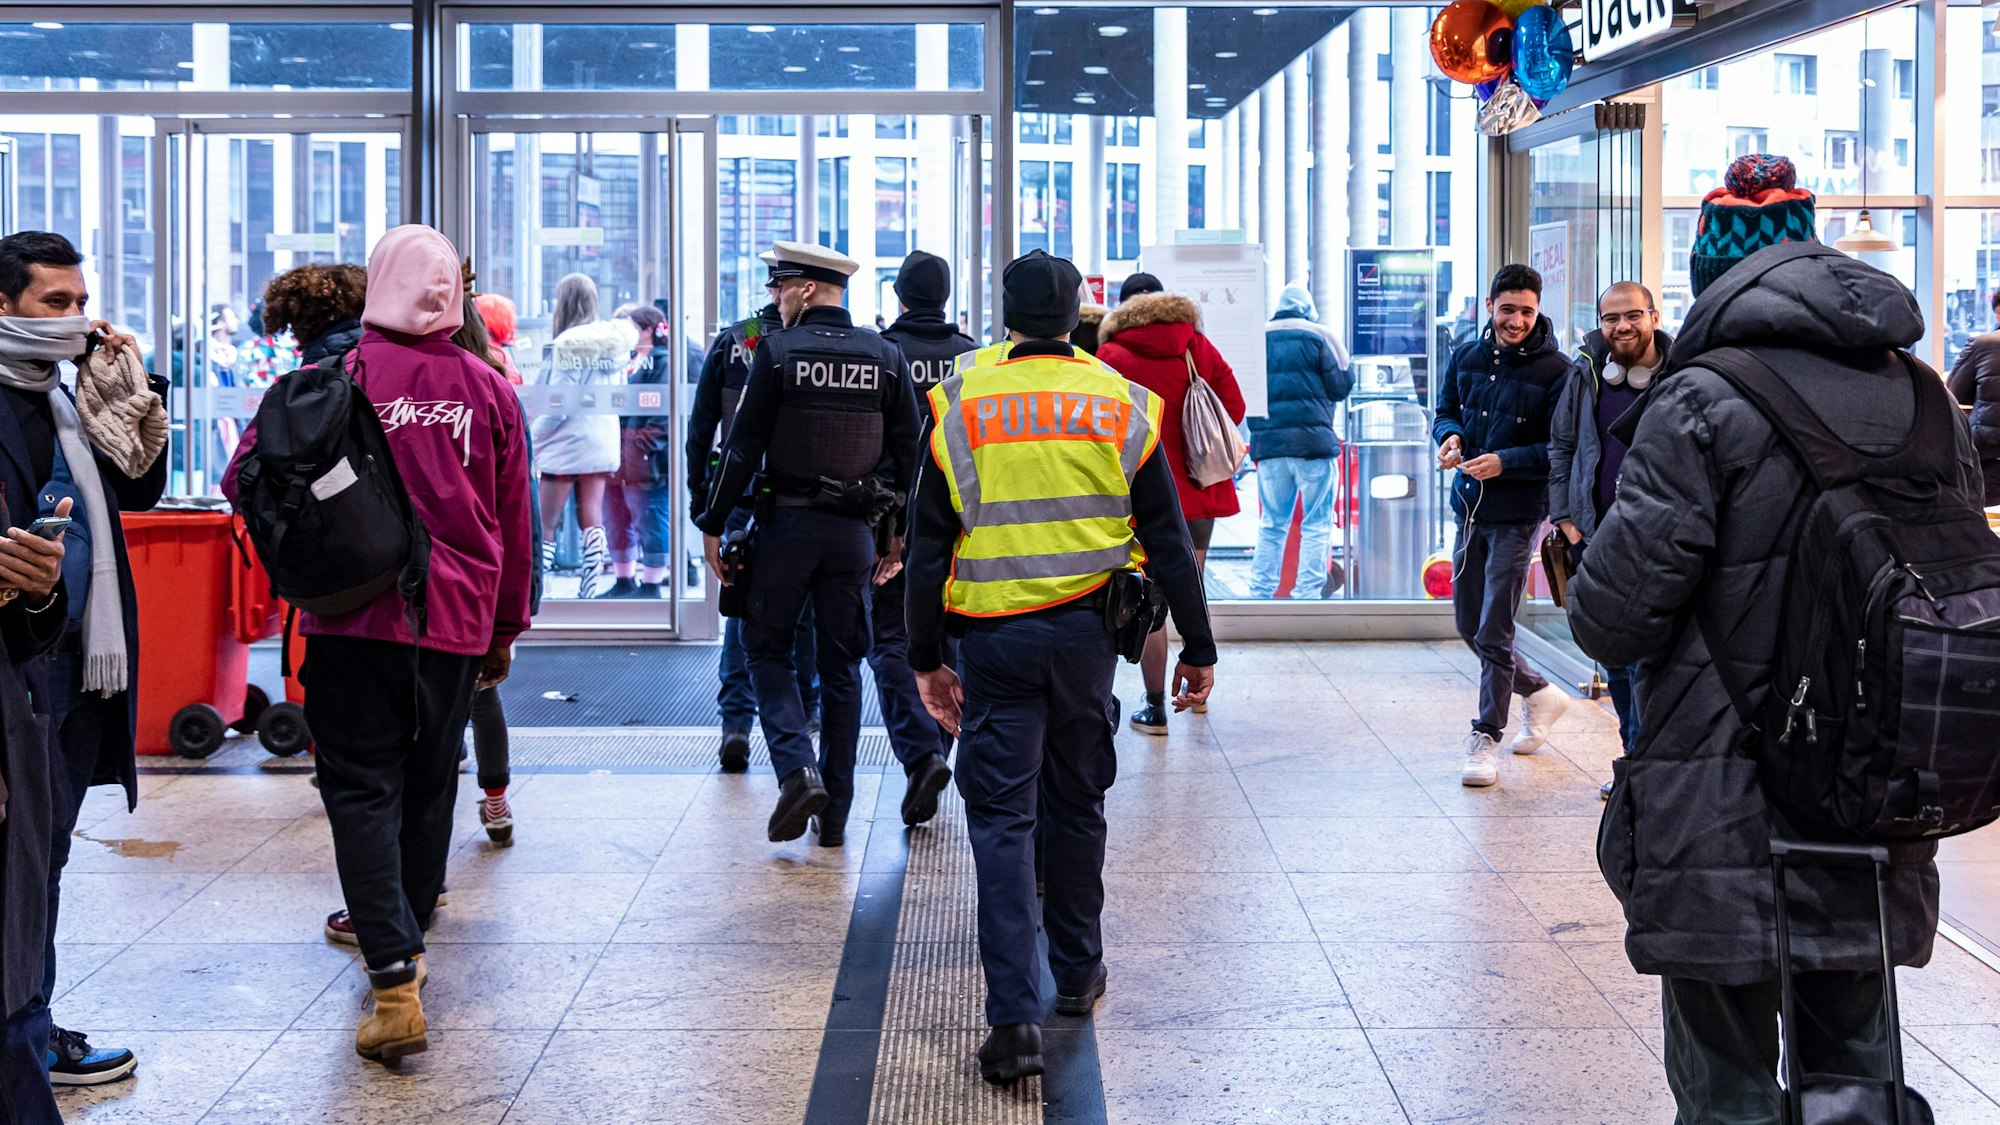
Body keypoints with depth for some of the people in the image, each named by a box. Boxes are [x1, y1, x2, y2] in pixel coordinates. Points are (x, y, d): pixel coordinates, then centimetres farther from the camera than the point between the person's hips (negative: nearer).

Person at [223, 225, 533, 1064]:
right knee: (427, 786, 17)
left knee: (361, 788, -1)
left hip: (354, 617, -3)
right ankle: (402, 936, 32)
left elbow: (246, 479, -6)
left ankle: (395, 982, -13)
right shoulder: (489, 390, 3)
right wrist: (504, 630, 18)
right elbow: (514, 523, 8)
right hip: (455, 620, 3)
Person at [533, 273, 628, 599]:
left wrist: (531, 439, -6)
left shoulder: (566, 346, -17)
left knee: (544, 526, -1)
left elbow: (557, 405, -17)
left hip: (567, 442, -6)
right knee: (591, 519, 11)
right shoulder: (614, 342, 2)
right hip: (603, 440, 6)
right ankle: (589, 589, 10)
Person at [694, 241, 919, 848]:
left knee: (767, 649, 12)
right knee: (840, 666, 10)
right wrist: (899, 536, 12)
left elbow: (743, 446, -8)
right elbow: (908, 452, 5)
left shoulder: (777, 351, -8)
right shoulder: (886, 358, 3)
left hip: (786, 524, -3)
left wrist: (713, 524, -1)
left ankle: (797, 768, -10)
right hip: (855, 531, 3)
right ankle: (834, 813, 13)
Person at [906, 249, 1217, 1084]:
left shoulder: (960, 409, -2)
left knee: (1002, 818, 0)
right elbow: (1168, 542, 2)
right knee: (1077, 805, 18)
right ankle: (1077, 974, 32)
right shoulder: (1122, 405, 2)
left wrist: (926, 657, 6)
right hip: (1088, 635, 2)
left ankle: (1015, 1016, -9)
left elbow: (929, 546, -2)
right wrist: (1198, 649, 9)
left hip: (995, 638, -2)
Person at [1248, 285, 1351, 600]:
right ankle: (1307, 593, -4)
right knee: (1317, 524, 1)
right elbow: (1342, 385, -2)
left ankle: (1260, 592, 9)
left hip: (1267, 442, 4)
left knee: (1271, 524, 12)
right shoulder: (1319, 335, -1)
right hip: (1312, 440, -4)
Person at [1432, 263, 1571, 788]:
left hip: (1518, 514, -6)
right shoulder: (1466, 358, 7)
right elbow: (1446, 410, 17)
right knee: (1468, 625, 14)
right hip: (1469, 508, 6)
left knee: (1494, 633, -5)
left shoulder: (1554, 370, -10)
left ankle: (1486, 739, 7)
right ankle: (1540, 694, 35)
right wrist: (1451, 435, -6)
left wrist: (1505, 462, -22)